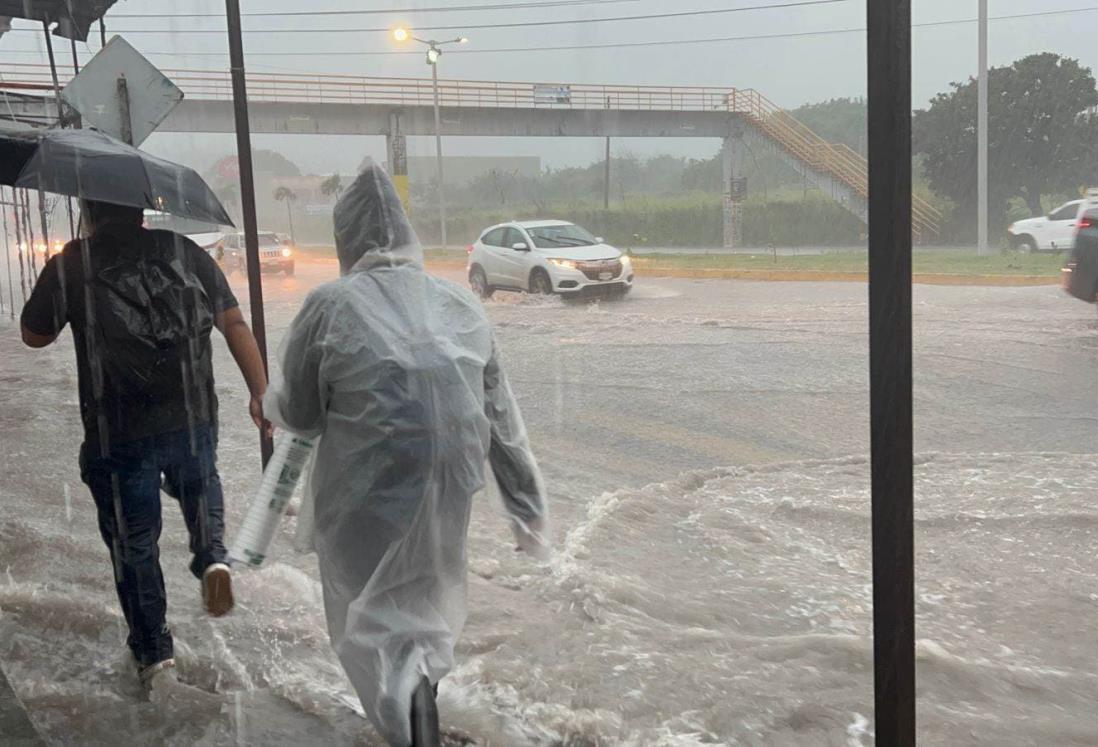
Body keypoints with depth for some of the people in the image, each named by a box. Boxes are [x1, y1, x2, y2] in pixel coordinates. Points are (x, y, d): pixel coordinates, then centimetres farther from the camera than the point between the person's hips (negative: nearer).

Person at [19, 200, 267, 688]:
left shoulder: (69, 266, -6)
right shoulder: (187, 254, 0)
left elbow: (34, 336, 8)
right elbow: (234, 325, -3)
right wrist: (260, 392, -1)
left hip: (118, 433, -2)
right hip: (192, 420, 2)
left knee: (133, 541, 14)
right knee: (199, 487, 32)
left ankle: (154, 651, 21)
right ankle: (213, 556, 6)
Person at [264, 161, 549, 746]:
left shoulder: (330, 305, -10)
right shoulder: (462, 306, 1)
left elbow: (297, 414, -1)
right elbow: (504, 422, 3)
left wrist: (272, 400, 23)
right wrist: (528, 511, 11)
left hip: (365, 500, -3)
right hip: (449, 494, 4)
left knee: (369, 613, 14)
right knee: (428, 600, 28)